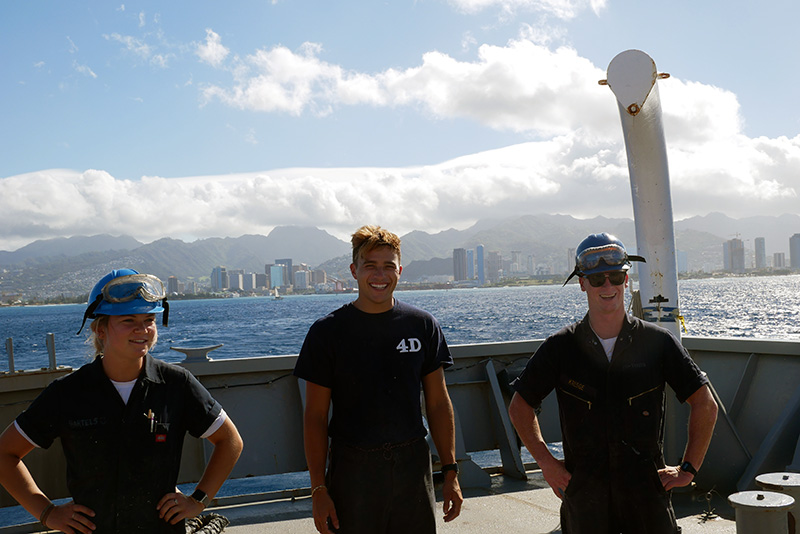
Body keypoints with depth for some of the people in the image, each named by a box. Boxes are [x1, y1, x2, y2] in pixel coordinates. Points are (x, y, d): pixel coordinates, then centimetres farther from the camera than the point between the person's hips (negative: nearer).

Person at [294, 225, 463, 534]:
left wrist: (450, 472, 4)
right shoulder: (327, 331, -4)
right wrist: (319, 488, -6)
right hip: (352, 470, -2)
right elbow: (315, 416, -2)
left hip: (413, 463, 2)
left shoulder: (423, 325, 3)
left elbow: (438, 403, 7)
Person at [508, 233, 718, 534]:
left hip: (647, 491, 0)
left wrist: (688, 468, 2)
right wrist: (547, 463, 3)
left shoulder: (657, 342, -2)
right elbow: (520, 406, 8)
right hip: (584, 495, 0)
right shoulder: (560, 347, -2)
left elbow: (705, 405, 5)